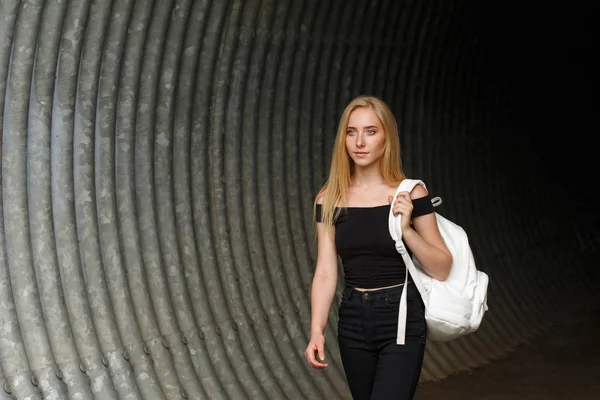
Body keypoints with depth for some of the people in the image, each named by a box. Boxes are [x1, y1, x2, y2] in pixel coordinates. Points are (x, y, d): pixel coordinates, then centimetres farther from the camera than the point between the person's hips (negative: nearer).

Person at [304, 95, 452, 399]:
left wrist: (406, 228, -19)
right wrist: (316, 331, -12)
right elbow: (326, 273, -1)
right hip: (353, 320, 3)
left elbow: (442, 270, -5)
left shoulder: (410, 195, -6)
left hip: (401, 318, -3)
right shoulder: (330, 200, 0)